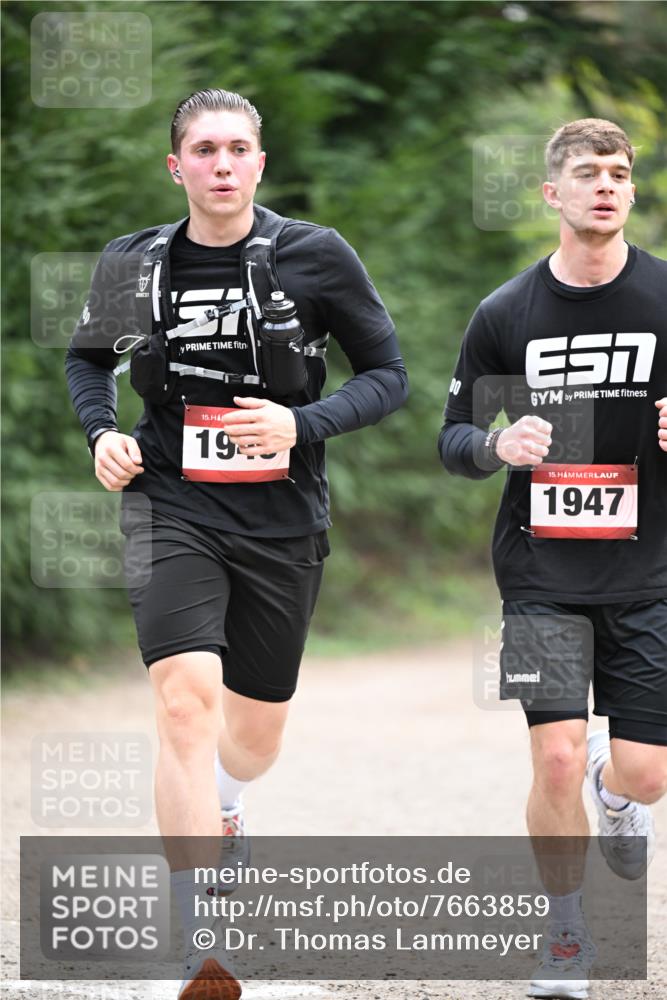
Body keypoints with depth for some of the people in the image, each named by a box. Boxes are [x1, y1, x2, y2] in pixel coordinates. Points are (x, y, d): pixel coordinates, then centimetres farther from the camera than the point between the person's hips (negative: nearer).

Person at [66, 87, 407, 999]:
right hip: (172, 507, -1)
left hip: (282, 520, 1)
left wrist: (302, 425, -16)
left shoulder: (316, 257, -4)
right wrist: (102, 432, 1)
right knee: (187, 701, -22)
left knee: (256, 738, 13)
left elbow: (388, 376, 1)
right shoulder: (133, 264, 1)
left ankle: (219, 802, 54)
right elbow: (88, 357, 20)